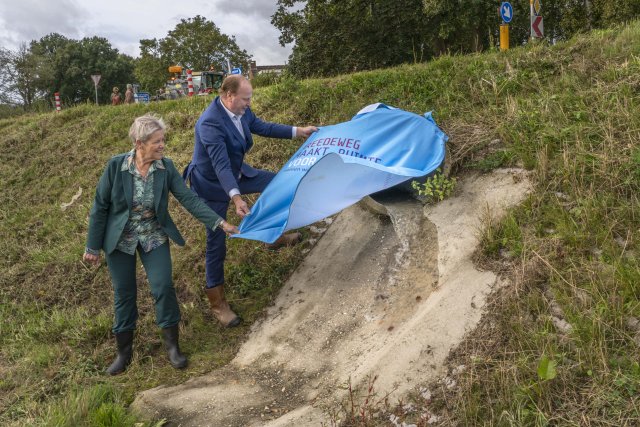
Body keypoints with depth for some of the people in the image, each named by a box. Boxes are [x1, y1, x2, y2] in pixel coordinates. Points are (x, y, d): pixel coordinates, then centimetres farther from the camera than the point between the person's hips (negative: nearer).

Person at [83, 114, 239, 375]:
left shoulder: (166, 167, -12)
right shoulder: (116, 166, -17)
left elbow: (189, 199, -14)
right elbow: (100, 206, -10)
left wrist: (219, 223, -23)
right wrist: (93, 246, -7)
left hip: (154, 238, 1)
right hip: (120, 240, -1)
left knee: (164, 287, -8)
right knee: (123, 294, 7)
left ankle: (172, 346, 13)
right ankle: (124, 352, 26)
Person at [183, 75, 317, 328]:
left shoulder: (241, 110, -9)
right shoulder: (210, 123, -34)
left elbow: (261, 127, 7)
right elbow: (221, 165, -41)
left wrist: (297, 131, 7)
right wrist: (236, 198, -52)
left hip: (236, 173, 8)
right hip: (212, 186, -8)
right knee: (216, 242, -1)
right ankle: (217, 302, 13)